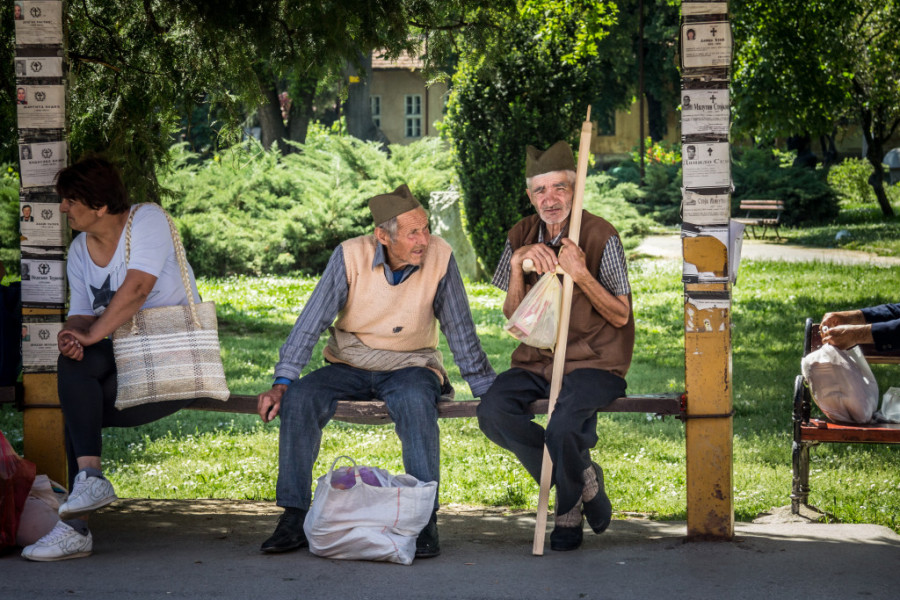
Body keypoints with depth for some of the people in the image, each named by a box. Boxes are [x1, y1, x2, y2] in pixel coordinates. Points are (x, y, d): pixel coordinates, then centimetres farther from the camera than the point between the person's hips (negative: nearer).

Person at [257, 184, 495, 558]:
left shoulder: (440, 257, -13)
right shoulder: (351, 256, -13)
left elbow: (460, 330, -4)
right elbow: (311, 322, -10)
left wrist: (488, 390, -3)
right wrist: (282, 382, -17)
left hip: (410, 366, -1)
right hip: (349, 367, 1)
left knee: (416, 401, -36)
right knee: (298, 399, -26)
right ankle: (294, 517, -18)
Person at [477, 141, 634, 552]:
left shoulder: (600, 236, -7)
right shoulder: (521, 237, 8)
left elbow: (621, 316, -7)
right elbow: (512, 317, 6)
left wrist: (580, 274, -21)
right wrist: (518, 264, -10)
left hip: (594, 363, -5)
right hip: (537, 361, 5)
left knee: (564, 425, -34)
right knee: (493, 411, -24)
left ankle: (569, 508, 2)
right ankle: (583, 478, -3)